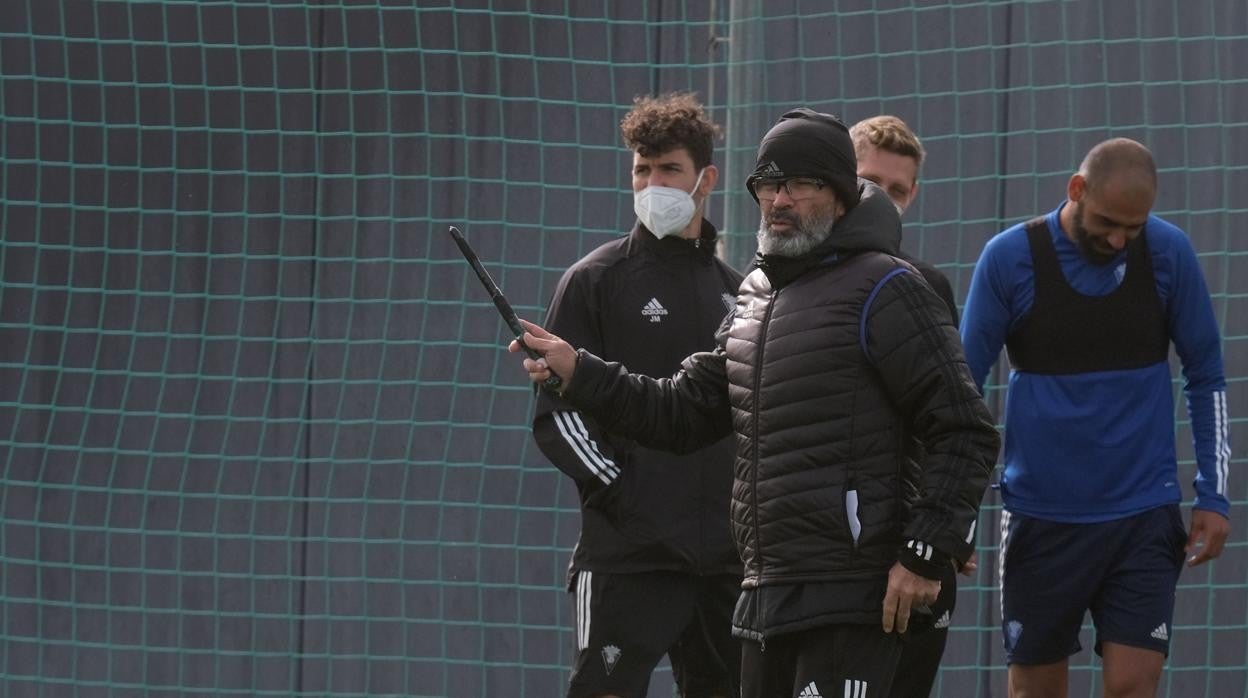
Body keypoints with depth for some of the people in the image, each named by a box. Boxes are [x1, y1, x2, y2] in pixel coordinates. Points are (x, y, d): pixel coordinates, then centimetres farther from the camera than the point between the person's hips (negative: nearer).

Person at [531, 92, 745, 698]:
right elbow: (556, 417, -5)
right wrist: (617, 493, -16)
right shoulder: (596, 280, -1)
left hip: (726, 554, 6)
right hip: (628, 553, -6)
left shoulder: (733, 291, 15)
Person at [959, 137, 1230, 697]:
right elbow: (964, 385, 1)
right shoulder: (1010, 258, -6)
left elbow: (1206, 377, 7)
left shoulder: (1169, 254, -3)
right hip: (1041, 518, 0)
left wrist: (1212, 497, 1)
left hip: (1143, 517, 0)